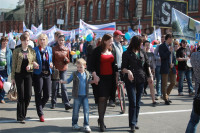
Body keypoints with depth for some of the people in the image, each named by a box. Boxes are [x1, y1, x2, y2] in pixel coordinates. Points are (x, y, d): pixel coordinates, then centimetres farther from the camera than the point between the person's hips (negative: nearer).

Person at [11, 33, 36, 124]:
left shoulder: (32, 51, 6)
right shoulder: (16, 51, 1)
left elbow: (35, 62, 10)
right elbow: (13, 65, 2)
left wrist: (30, 66, -13)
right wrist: (12, 77, -1)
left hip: (28, 75, 2)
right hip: (19, 74, -2)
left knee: (28, 95, 0)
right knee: (21, 96, -2)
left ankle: (23, 114, 21)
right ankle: (20, 117, 6)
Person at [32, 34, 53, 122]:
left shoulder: (50, 49, 11)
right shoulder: (35, 50, -3)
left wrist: (51, 64, 1)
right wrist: (34, 64, -22)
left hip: (47, 74, 4)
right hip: (38, 74, -4)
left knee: (47, 95, 5)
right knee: (38, 95, 0)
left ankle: (39, 108, 30)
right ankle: (40, 114, 9)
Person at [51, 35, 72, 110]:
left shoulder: (66, 49, 6)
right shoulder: (54, 49, 0)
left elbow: (68, 60, 11)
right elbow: (52, 59, 3)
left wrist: (66, 59, -11)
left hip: (64, 70, 1)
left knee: (64, 87, -4)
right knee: (54, 87, 7)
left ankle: (66, 104, -6)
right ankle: (53, 103, 21)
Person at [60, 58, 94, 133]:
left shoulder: (87, 74, 4)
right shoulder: (74, 74, -4)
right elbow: (68, 80, 2)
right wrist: (63, 82, -15)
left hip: (85, 96, 2)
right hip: (77, 96, -2)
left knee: (86, 110, -1)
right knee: (76, 110, 7)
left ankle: (86, 125, 7)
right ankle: (74, 124, 23)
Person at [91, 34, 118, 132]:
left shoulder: (111, 50, 12)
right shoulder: (97, 51, -6)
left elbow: (114, 63, 19)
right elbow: (92, 64, -8)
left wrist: (116, 74, 11)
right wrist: (94, 75, -17)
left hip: (110, 78, 6)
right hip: (100, 78, -6)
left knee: (106, 98, 9)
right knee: (101, 99, -8)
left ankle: (101, 118, 22)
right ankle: (101, 122, -2)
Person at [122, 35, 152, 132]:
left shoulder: (142, 53, 10)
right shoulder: (127, 54, -3)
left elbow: (147, 65, 15)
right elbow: (123, 68, -6)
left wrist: (150, 75, 1)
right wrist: (128, 71, -26)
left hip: (140, 80, 4)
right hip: (130, 80, -4)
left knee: (137, 103, 9)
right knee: (132, 102, -8)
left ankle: (135, 122, 20)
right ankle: (132, 124, -1)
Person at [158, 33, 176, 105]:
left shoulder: (171, 47, 18)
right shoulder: (162, 46, -5)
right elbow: (162, 56, -17)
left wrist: (173, 63, 3)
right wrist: (169, 51, -13)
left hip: (172, 68, 7)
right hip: (165, 68, -7)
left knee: (173, 83, 9)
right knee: (164, 84, -1)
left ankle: (166, 95, 26)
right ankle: (166, 99, 6)